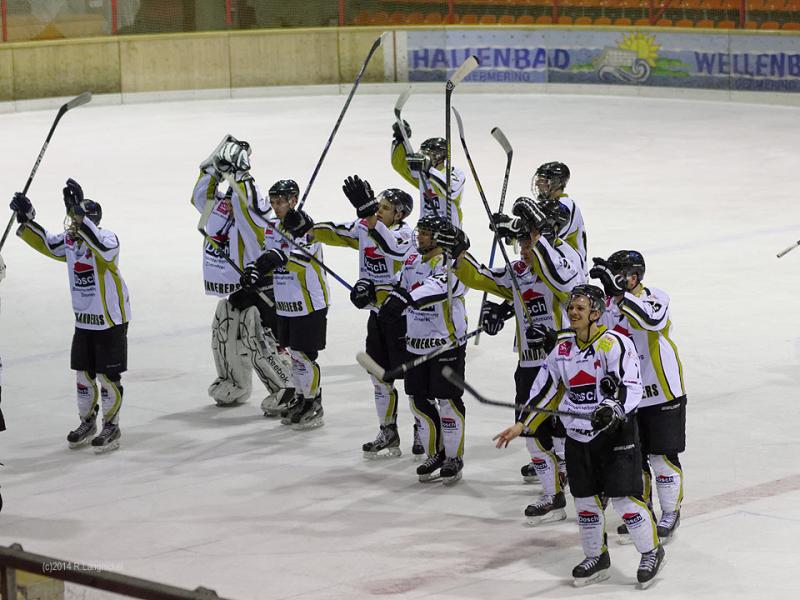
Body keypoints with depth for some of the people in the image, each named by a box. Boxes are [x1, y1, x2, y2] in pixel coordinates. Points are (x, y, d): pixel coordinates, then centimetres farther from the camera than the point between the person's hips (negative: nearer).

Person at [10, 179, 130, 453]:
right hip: (83, 320, 7)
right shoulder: (69, 240, 2)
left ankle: (111, 428, 13)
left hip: (110, 320, -7)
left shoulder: (106, 238, -20)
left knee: (107, 375, 0)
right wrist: (26, 220, -4)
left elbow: (102, 247, -42)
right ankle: (87, 423, 28)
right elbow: (44, 243, 12)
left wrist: (79, 211, -49)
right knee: (83, 373, 13)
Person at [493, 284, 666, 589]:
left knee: (624, 497, -7)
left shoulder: (614, 344, -15)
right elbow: (546, 386, 12)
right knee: (585, 500, 10)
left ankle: (651, 551, 11)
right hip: (578, 436, 6)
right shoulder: (563, 345, 6)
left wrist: (613, 409, -39)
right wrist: (521, 423, 8)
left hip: (616, 431, -6)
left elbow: (631, 387, -20)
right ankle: (596, 558, 25)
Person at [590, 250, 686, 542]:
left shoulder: (656, 298, -16)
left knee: (662, 457, 2)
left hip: (662, 395, -6)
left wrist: (620, 292, -46)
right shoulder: (608, 305, 2)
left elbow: (653, 320, -41)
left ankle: (670, 513, 18)